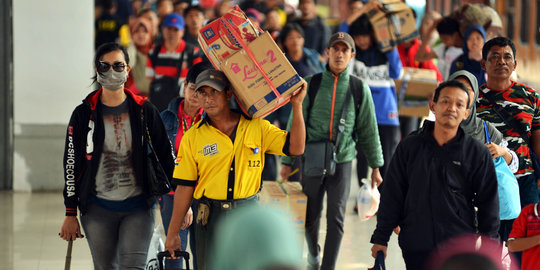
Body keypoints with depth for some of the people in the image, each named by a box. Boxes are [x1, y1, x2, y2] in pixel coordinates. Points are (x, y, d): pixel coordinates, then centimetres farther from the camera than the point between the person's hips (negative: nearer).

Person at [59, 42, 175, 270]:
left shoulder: (144, 110, 3)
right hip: (98, 209, 1)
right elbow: (71, 164, 4)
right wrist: (70, 214, 1)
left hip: (137, 207, -1)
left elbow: (165, 155, 7)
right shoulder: (84, 114, 3)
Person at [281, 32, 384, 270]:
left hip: (342, 160, 0)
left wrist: (376, 166, 7)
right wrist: (287, 161, 4)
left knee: (336, 218, -5)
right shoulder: (310, 84, 1)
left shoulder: (359, 89, 3)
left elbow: (369, 130, 8)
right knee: (311, 216, 9)